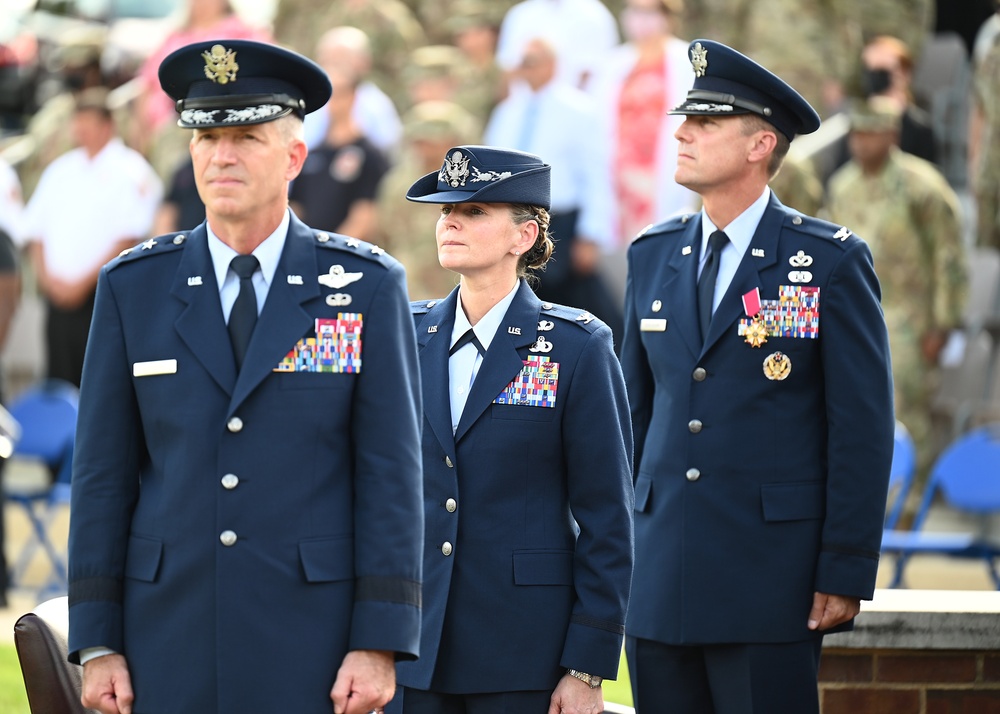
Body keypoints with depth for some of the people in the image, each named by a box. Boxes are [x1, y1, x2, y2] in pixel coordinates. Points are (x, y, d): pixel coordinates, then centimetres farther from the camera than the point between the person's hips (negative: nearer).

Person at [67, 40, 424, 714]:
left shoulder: (368, 287, 1)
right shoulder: (134, 286, 7)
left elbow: (391, 474, -2)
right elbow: (104, 473, 6)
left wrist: (380, 642, -9)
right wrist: (97, 642, 1)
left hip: (313, 645, -2)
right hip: (171, 642, 2)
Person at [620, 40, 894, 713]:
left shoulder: (832, 261, -3)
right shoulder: (653, 256, 12)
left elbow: (863, 428, -5)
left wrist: (847, 573, -10)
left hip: (770, 579, -5)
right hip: (660, 579, 5)